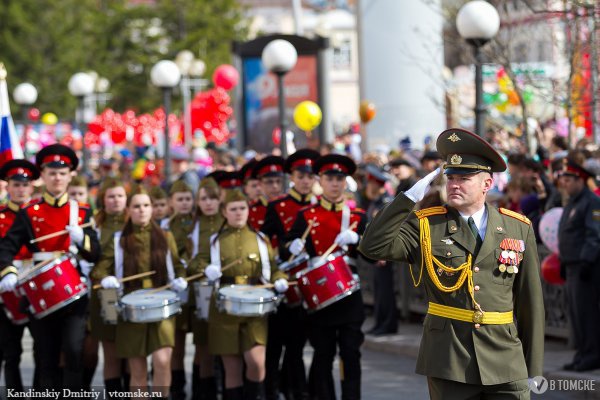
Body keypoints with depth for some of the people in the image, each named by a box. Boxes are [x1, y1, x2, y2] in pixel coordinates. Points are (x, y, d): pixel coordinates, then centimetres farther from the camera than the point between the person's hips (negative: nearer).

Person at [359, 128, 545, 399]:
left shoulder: (518, 229, 5)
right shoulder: (425, 226, 2)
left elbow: (530, 301, 7)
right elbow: (373, 246, -13)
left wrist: (533, 368, 7)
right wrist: (410, 197, -14)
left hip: (506, 362, 1)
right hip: (448, 365, -1)